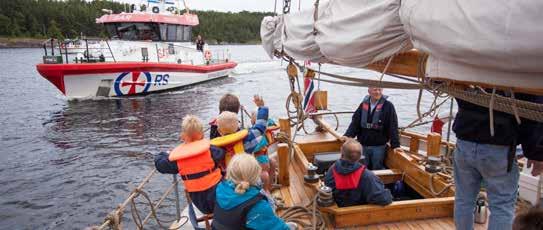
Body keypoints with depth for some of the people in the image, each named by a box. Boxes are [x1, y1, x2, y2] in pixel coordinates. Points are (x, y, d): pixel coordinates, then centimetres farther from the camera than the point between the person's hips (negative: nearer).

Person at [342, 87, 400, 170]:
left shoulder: (388, 106, -7)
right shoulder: (363, 105, 4)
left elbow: (393, 127, -9)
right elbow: (355, 122, 3)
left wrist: (395, 145, -13)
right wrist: (348, 135, -11)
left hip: (379, 146, -3)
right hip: (363, 146, 4)